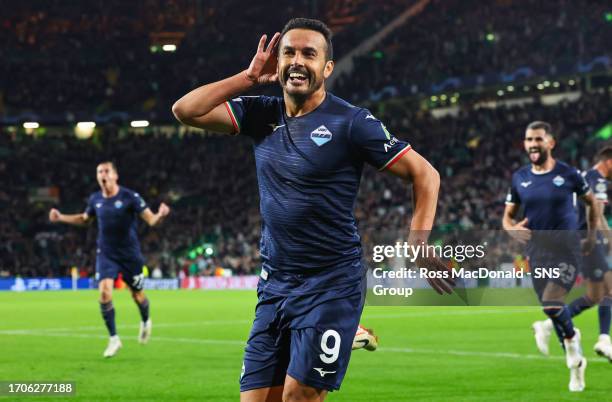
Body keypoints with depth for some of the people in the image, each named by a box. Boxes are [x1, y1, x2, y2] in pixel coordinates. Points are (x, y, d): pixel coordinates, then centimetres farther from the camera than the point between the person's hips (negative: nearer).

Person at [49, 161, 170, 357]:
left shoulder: (130, 197, -12)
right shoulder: (95, 199, 2)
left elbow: (151, 219, -16)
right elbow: (84, 219, 23)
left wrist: (160, 215, -37)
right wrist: (61, 218, 16)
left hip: (130, 254, -3)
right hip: (106, 254, 3)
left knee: (137, 295, 8)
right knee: (104, 291, -17)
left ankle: (145, 322, 43)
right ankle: (113, 339, -6)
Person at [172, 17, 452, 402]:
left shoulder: (351, 122, -7)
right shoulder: (262, 114, 8)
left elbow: (425, 173, -5)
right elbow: (185, 110, 1)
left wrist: (417, 244, -16)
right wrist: (250, 77, -2)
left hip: (332, 284, -6)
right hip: (274, 283, 6)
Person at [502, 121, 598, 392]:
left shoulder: (568, 174, -5)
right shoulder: (519, 178, 4)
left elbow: (591, 202, 10)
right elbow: (508, 216, 10)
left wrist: (592, 235, 6)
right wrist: (511, 229, -12)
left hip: (566, 250, -4)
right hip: (537, 251, 4)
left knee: (551, 303, -23)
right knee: (553, 308, 9)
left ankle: (571, 336, 8)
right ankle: (576, 362, 27)